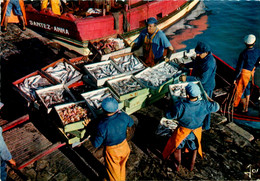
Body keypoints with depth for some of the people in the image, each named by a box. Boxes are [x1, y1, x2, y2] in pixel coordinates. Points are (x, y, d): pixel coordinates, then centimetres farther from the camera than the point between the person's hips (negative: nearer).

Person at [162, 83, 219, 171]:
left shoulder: (181, 106, -36)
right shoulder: (204, 105, -26)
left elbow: (169, 115, -22)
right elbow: (216, 107, -5)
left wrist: (174, 107, -5)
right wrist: (207, 97, 10)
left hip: (183, 131, -2)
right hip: (196, 132, 3)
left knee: (177, 146, 27)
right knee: (194, 147, 31)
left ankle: (177, 165, 45)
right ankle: (191, 165, 50)